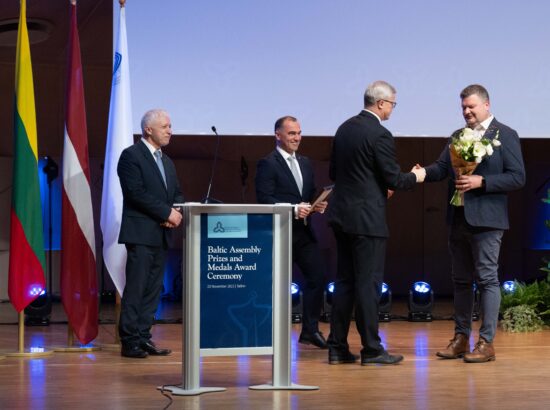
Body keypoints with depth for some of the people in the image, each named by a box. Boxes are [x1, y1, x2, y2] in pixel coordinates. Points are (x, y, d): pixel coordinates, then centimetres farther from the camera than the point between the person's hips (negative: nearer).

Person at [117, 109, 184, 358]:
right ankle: (130, 341, -4)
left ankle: (143, 337, 11)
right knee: (136, 288, -7)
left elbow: (177, 194, 19)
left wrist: (176, 212, -4)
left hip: (161, 234, 8)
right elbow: (137, 193, -15)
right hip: (141, 233, -8)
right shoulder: (131, 156, -6)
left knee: (153, 289, 7)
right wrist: (167, 213, -15)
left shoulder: (166, 162, 20)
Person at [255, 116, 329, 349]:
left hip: (304, 231, 7)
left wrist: (317, 205, 0)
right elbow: (264, 199, -15)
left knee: (317, 276, 3)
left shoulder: (305, 163, 17)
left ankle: (310, 330, 13)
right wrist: (293, 209, -22)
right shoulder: (268, 164, -7)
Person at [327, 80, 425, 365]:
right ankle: (371, 349, 2)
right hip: (367, 219, -8)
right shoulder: (379, 135, -15)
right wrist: (415, 177, 7)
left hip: (342, 214, 8)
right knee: (368, 283, -3)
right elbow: (394, 180, -14)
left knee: (344, 281, 11)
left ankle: (337, 347, 13)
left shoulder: (345, 128, 9)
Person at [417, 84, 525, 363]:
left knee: (487, 279, -3)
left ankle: (486, 342, 1)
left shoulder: (505, 135, -3)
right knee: (461, 280, 11)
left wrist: (481, 181, -19)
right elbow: (441, 168, 7)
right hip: (458, 219, 6)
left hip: (485, 220, -6)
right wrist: (424, 172, -14)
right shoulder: (458, 136, 15)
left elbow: (517, 177, -10)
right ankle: (461, 338, 19)